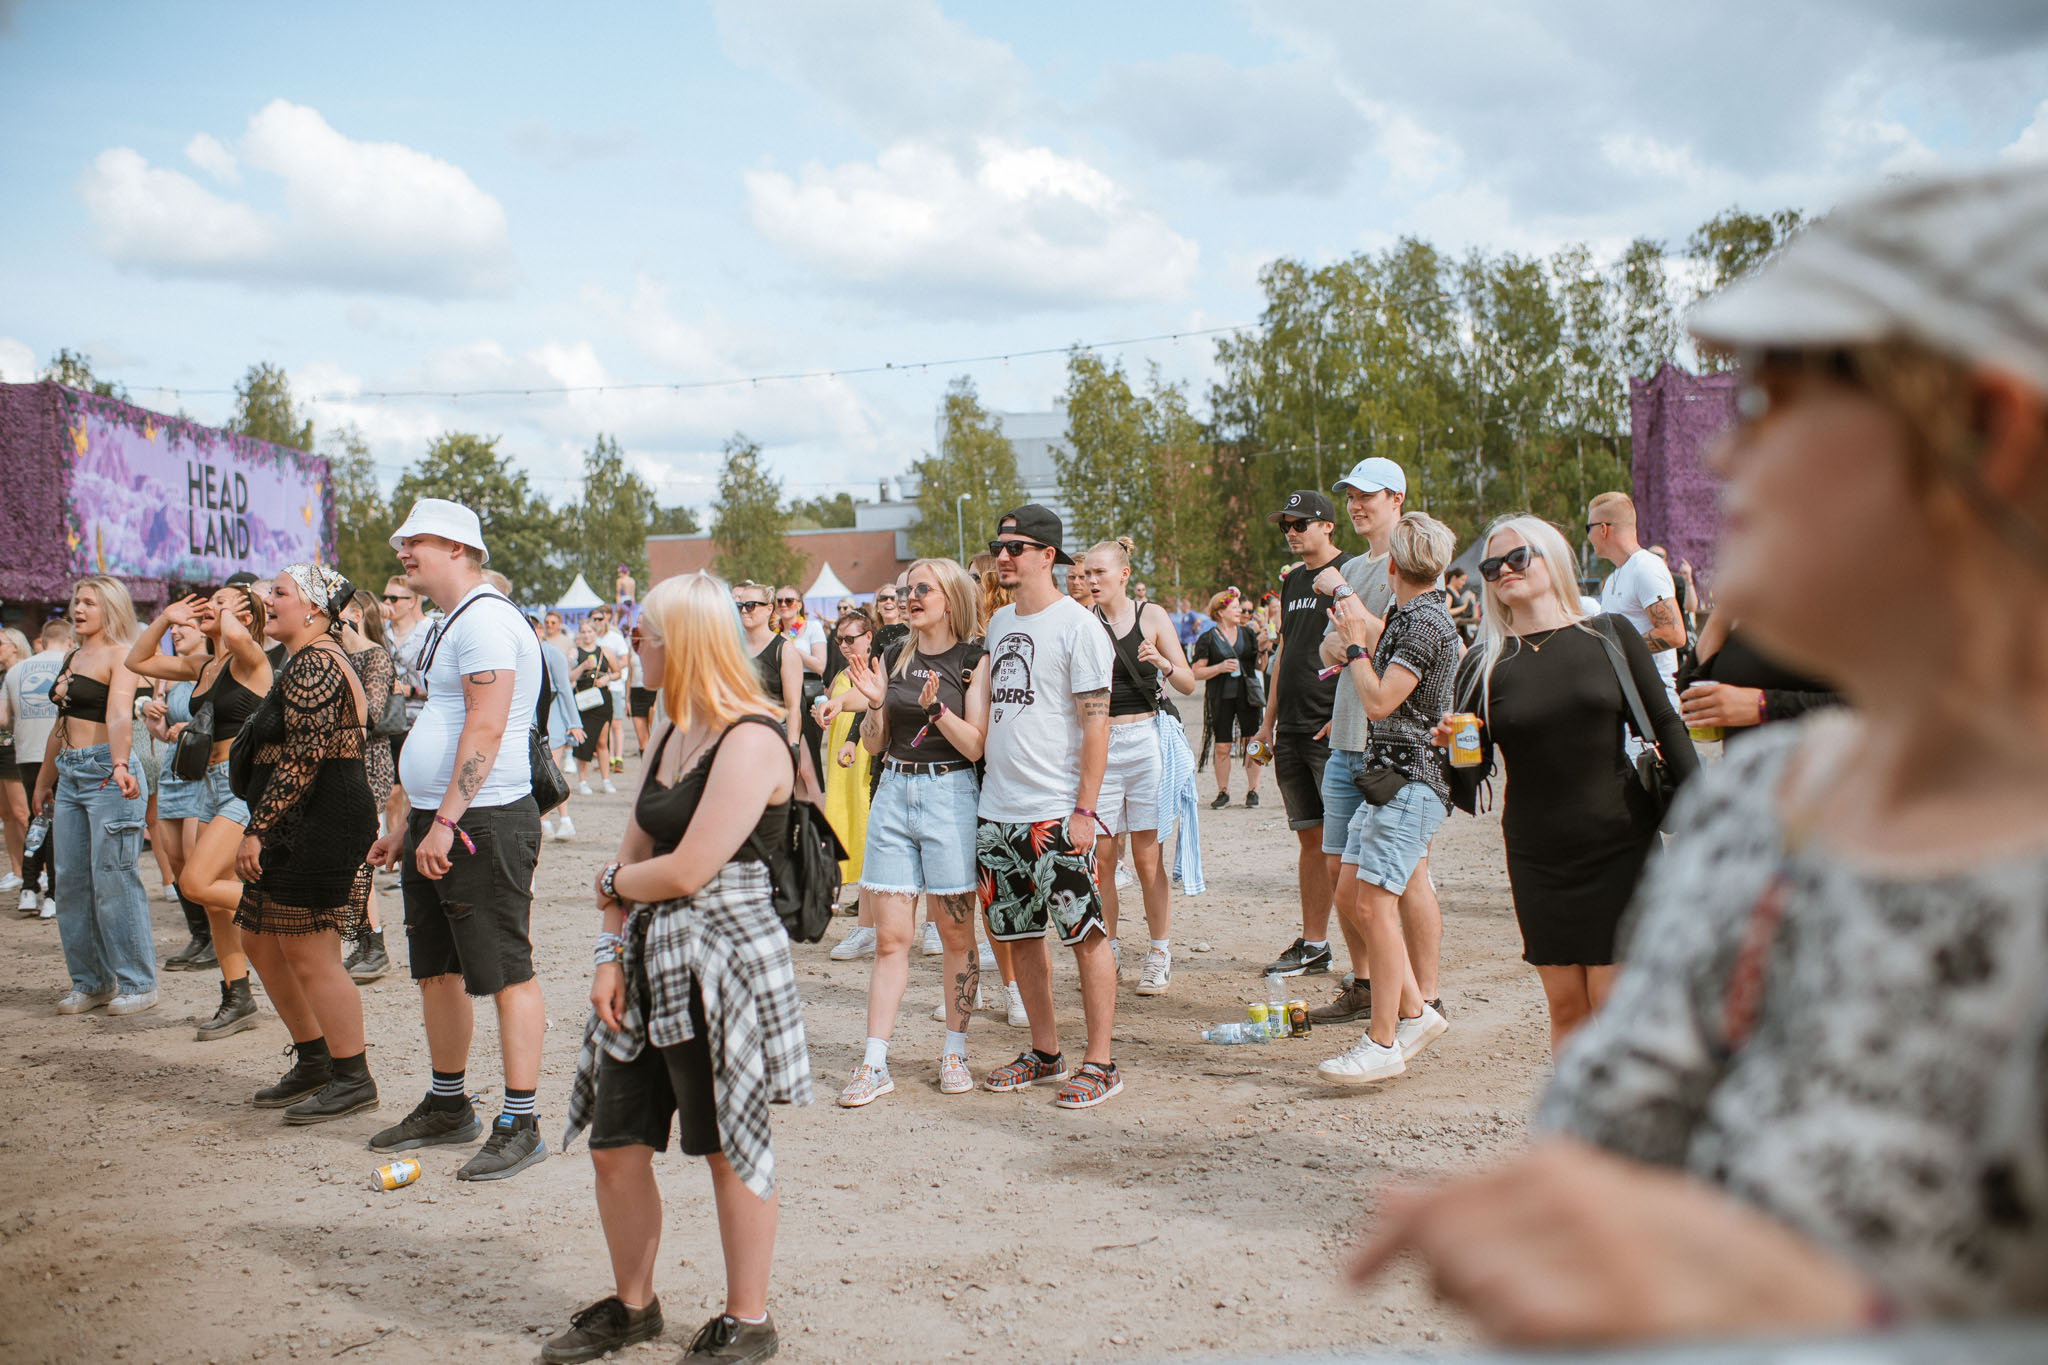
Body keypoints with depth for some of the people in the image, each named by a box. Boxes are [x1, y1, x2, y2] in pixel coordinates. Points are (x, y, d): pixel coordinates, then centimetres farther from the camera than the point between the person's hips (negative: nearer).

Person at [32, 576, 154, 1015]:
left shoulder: (120, 655, -7)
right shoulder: (73, 657, 18)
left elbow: (119, 716, -25)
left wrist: (120, 766, -40)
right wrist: (44, 780, 27)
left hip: (105, 771, -8)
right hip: (69, 774, 8)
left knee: (112, 880, -8)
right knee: (70, 880, 8)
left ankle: (138, 984, -1)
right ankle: (91, 982, 16)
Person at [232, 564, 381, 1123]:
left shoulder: (312, 664, -15)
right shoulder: (310, 659, 19)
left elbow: (302, 758, -21)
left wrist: (257, 830, -19)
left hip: (320, 825, -11)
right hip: (301, 829, 11)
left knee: (309, 955, -6)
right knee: (260, 941, 17)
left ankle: (353, 1079, 3)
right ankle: (314, 1060, 26)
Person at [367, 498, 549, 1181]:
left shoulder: (485, 618, -13)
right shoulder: (449, 625, 20)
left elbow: (485, 729, -21)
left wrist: (445, 823, -24)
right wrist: (410, 826, 22)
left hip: (484, 823, -11)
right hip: (440, 822, 11)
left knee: (506, 974, -5)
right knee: (438, 970, 16)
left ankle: (519, 1126, 0)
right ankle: (448, 1107, 29)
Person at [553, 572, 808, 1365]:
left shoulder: (751, 740, -16)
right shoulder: (670, 735, 13)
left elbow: (687, 871, -21)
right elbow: (634, 848, 12)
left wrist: (613, 883, -2)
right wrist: (610, 954, 3)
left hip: (724, 962, -8)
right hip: (651, 959, 8)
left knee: (731, 1150, 6)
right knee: (615, 1149, 11)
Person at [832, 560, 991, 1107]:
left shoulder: (974, 661, -1)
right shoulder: (893, 658, 10)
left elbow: (975, 745, -8)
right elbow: (873, 745, 11)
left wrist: (935, 706, -21)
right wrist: (875, 704, -7)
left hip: (950, 795, -3)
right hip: (893, 793, 4)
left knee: (956, 935, 5)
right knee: (889, 937, 2)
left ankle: (954, 1053, 18)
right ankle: (875, 1064, 5)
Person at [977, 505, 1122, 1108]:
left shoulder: (1077, 624, -8)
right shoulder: (999, 622, 13)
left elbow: (1096, 723, -11)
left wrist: (1084, 809, -16)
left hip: (1056, 810, -7)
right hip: (997, 808, 7)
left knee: (1086, 934, -2)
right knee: (1019, 934, 12)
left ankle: (1099, 1062, 6)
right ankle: (1044, 1052, 24)